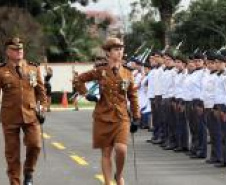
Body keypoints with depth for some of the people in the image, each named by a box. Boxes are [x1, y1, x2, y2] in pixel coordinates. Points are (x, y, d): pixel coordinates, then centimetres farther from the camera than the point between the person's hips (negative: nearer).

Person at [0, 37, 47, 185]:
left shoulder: (33, 68, 6)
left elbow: (40, 88, 15)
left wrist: (43, 105, 9)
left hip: (30, 114, 2)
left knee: (35, 145, -8)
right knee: (12, 152, 4)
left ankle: (29, 173, 19)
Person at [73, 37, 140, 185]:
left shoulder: (127, 73, 4)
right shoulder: (100, 71, -2)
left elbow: (133, 97, 8)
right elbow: (79, 80, 10)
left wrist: (136, 118, 6)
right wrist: (86, 95, 0)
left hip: (121, 117, 1)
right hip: (103, 117, -1)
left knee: (121, 149, -15)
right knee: (106, 152, 3)